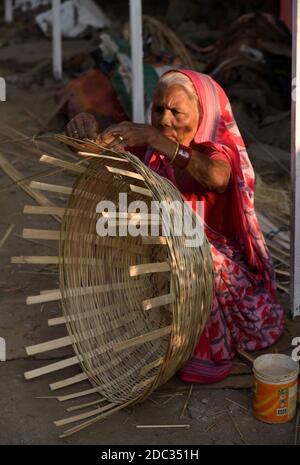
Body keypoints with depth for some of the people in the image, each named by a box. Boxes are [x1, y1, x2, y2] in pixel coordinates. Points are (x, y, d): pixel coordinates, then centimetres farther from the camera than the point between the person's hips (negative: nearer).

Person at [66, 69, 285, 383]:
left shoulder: (218, 151, -11)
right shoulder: (148, 149, 0)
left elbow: (217, 178, -37)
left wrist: (154, 138, -47)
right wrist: (86, 131, -35)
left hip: (214, 258, -3)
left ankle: (211, 351, -10)